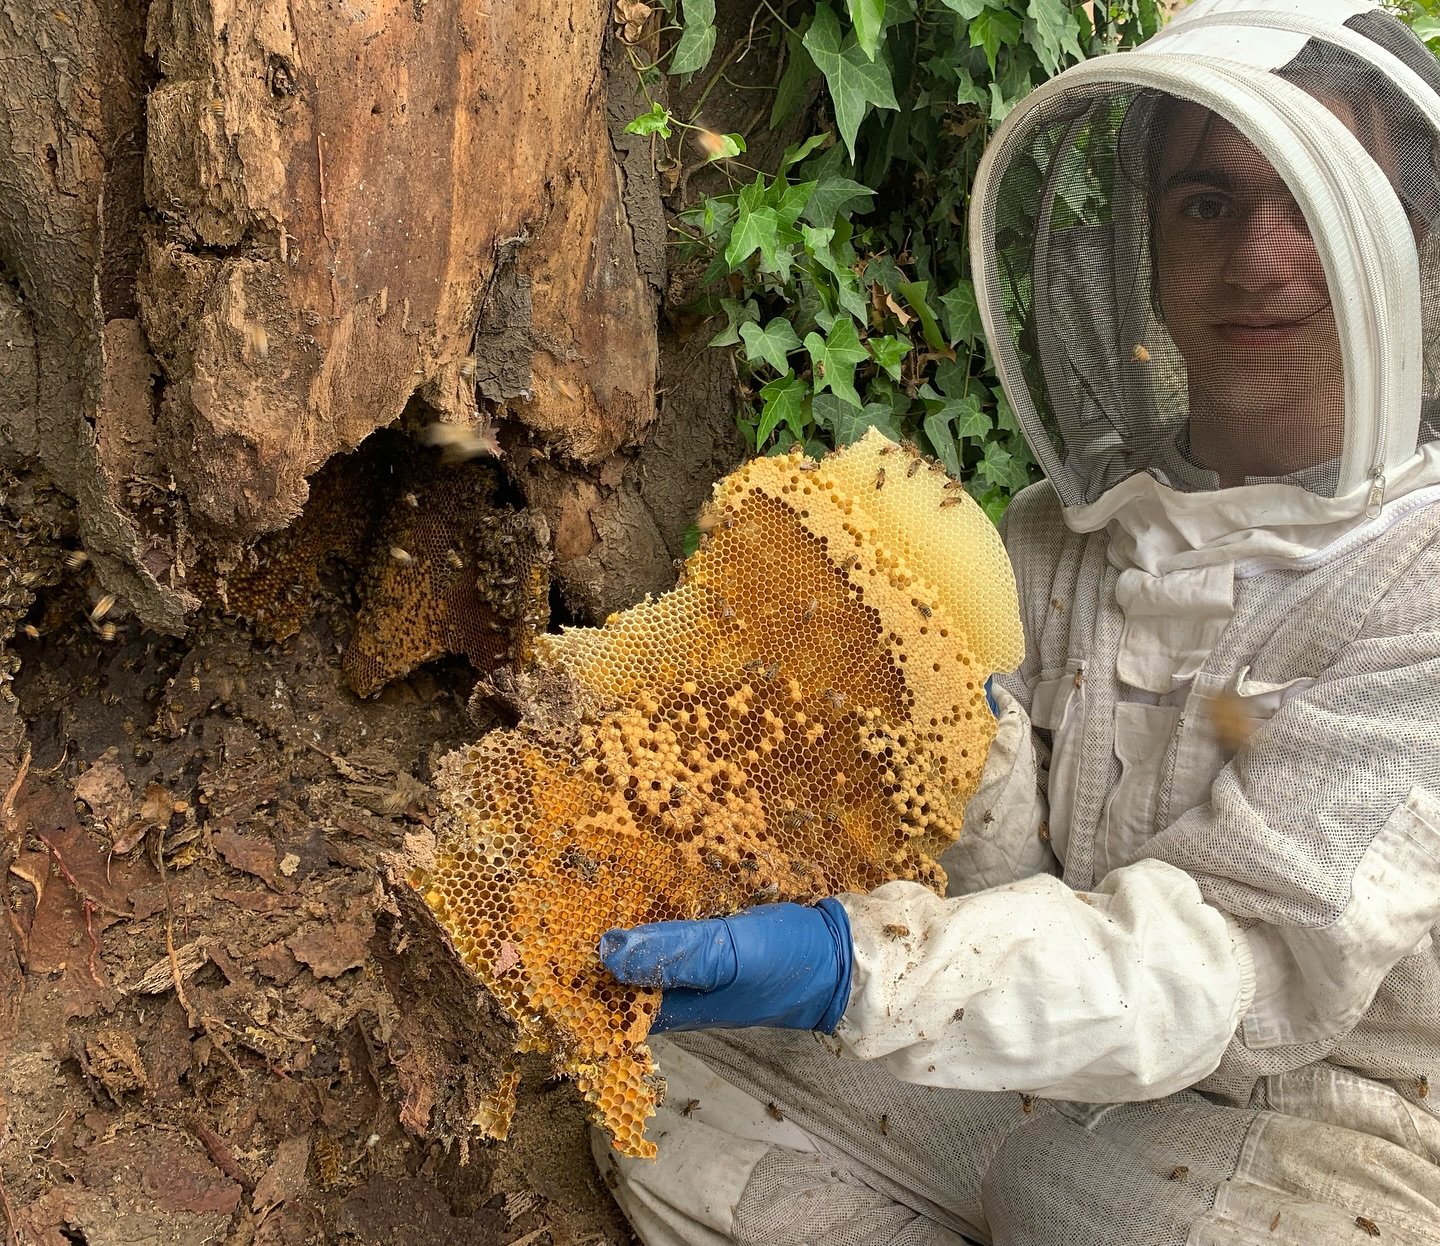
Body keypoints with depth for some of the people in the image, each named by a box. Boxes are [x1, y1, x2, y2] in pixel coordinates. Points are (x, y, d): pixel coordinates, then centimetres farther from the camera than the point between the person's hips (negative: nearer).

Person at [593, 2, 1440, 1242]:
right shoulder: (1053, 536, 1)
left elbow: (1246, 955, -23)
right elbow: (1009, 893, 1)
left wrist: (853, 971, -35)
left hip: (1314, 1121, -4)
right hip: (1053, 1070, 5)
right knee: (669, 1106, -8)